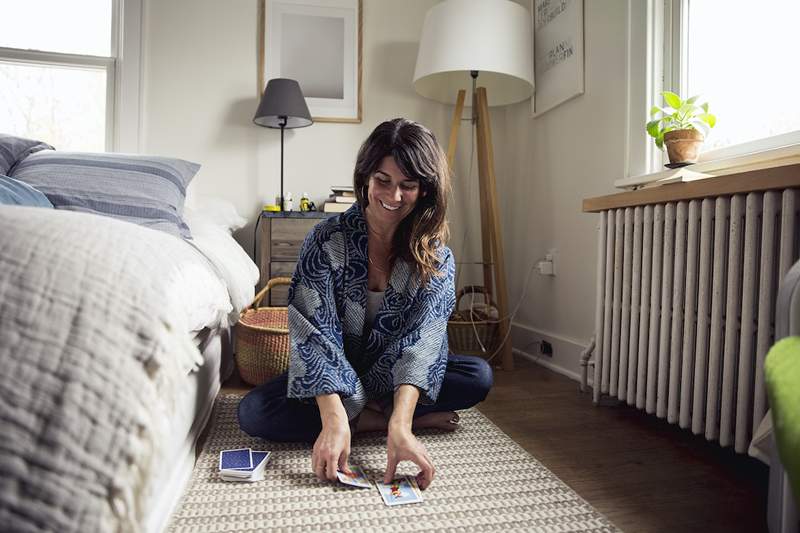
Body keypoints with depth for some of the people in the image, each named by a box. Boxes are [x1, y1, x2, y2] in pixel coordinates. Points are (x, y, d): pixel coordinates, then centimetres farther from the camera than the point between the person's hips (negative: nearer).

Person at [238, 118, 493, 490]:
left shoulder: (436, 257, -13)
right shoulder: (327, 239, -16)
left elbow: (421, 338, -26)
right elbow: (314, 334, -25)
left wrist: (399, 425, -41)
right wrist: (334, 418, -39)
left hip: (398, 379, 0)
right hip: (334, 379, 0)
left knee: (479, 376, -22)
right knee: (252, 413, -24)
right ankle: (382, 419, -17)